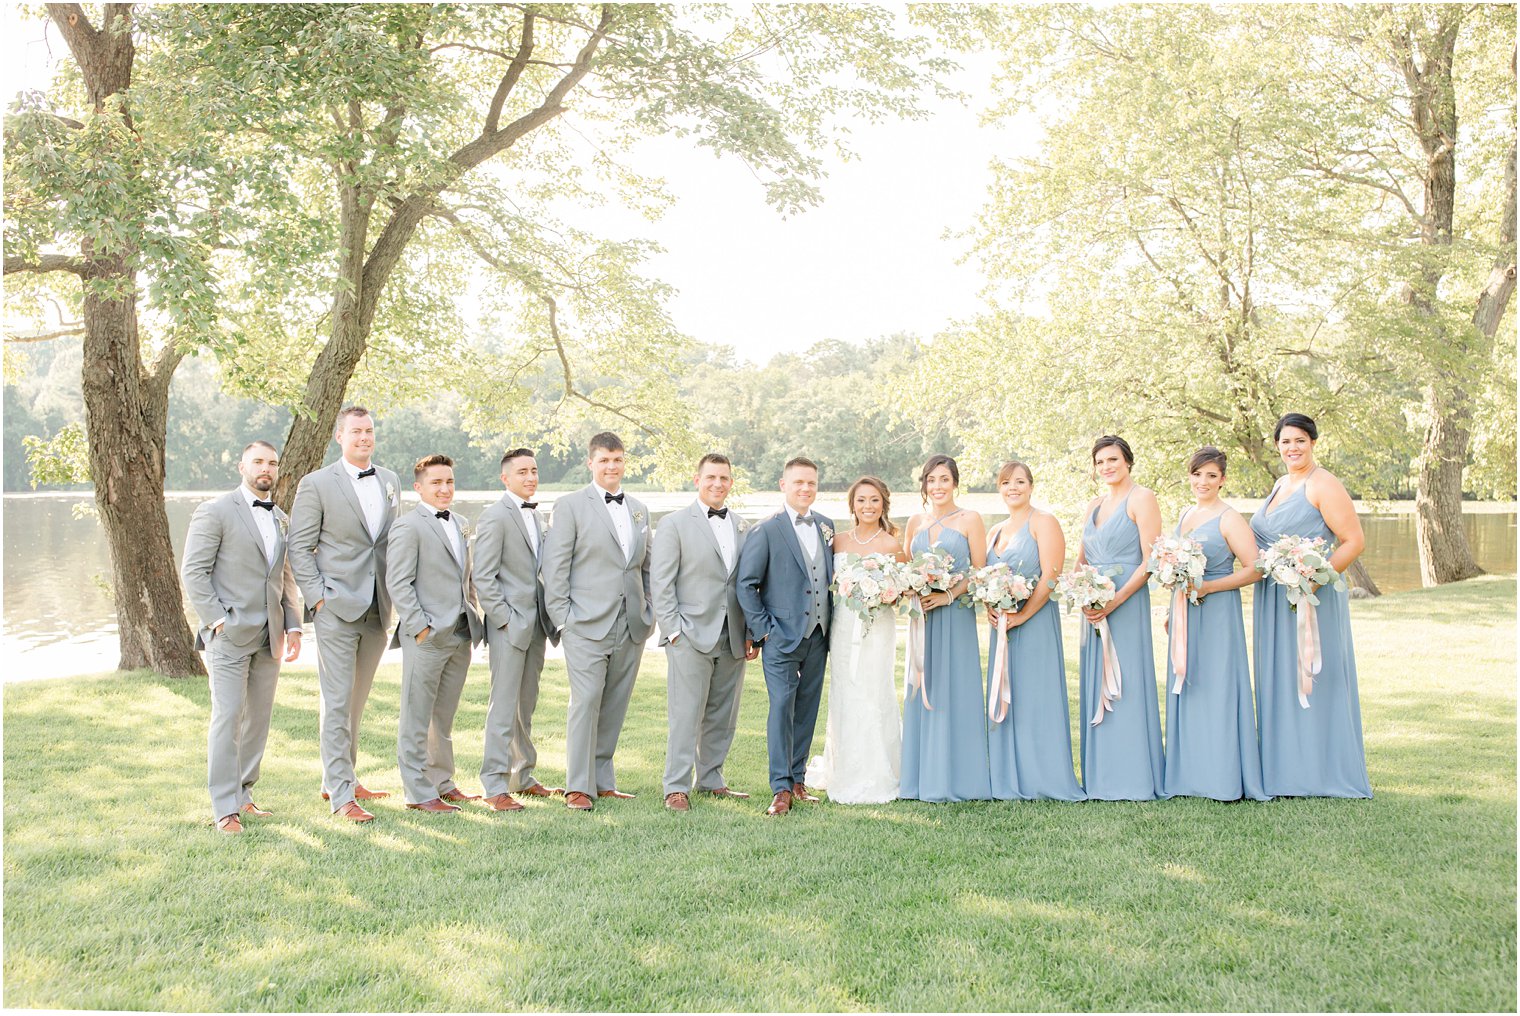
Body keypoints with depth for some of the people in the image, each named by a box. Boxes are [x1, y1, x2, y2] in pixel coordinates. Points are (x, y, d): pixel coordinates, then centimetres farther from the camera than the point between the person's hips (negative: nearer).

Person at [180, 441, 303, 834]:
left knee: (259, 718, 9)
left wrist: (293, 626, 10)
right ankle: (225, 808, -2)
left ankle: (243, 794, 20)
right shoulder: (215, 512, -4)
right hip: (229, 635, -6)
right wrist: (217, 619, -14)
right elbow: (193, 571, -7)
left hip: (269, 637, 6)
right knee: (228, 717, -7)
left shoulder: (282, 520, 17)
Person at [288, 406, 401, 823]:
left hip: (378, 609, 5)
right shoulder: (316, 484, -3)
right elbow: (300, 547, -3)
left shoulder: (390, 481, 12)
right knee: (337, 703, -4)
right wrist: (317, 597, -11)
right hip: (337, 607, -5)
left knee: (357, 700, 14)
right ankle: (341, 797, -1)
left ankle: (340, 779, 27)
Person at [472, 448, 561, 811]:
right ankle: (494, 785, 2)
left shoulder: (536, 515, 15)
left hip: (536, 625, 8)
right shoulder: (495, 517, -10)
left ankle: (522, 777, 24)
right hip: (510, 626, -8)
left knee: (525, 706, 14)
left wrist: (548, 617, 11)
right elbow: (483, 578, -14)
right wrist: (505, 618, -15)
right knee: (504, 706, -5)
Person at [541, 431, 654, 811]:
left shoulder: (639, 510, 16)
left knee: (614, 708, 9)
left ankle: (603, 781, 20)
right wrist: (562, 617, -9)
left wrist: (651, 612, 12)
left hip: (632, 626, 5)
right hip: (588, 624, -5)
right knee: (585, 703, -7)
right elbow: (554, 565, -4)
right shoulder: (570, 506, -1)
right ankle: (578, 787, 0)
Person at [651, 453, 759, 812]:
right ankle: (676, 787, 3)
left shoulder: (741, 527, 15)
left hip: (732, 640, 5)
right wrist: (673, 631, -11)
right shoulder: (674, 524, -1)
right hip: (691, 635, -5)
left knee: (723, 716, 11)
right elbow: (660, 584, -5)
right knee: (685, 715, -4)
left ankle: (711, 779, 23)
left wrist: (751, 633, 9)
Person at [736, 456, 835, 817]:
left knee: (807, 710, 10)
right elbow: (746, 584, -6)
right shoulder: (766, 531, -6)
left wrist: (831, 622, 10)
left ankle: (798, 779, 21)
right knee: (782, 708, -6)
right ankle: (781, 788, -1)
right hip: (782, 636, -5)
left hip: (818, 635, 5)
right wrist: (761, 629, -9)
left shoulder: (827, 526, 10)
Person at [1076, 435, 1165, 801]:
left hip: (1127, 605, -7)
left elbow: (1150, 562, -11)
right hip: (1095, 608, 7)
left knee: (1126, 686, -6)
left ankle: (1133, 781, 1)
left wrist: (1114, 602, -19)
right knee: (1095, 687, 8)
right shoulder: (1093, 506, 17)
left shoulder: (1141, 499, -4)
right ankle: (1101, 780, 14)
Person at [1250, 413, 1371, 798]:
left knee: (1315, 682, -2)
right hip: (1274, 600, 8)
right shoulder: (1279, 485, 16)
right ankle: (1288, 773, 18)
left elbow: (1354, 542, -15)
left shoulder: (1323, 484, -10)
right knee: (1280, 683, 11)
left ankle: (1324, 775, 7)